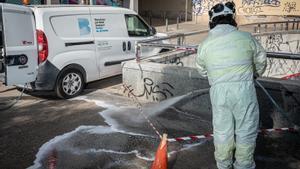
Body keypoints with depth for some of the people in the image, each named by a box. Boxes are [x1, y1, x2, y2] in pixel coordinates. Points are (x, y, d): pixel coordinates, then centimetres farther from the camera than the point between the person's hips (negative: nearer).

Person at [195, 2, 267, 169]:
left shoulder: (205, 44, 2)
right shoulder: (246, 37, -3)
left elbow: (202, 70, 15)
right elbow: (261, 61, 11)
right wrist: (254, 73, 33)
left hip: (219, 91, 2)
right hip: (244, 88, -2)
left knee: (222, 130, 17)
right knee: (246, 130, 12)